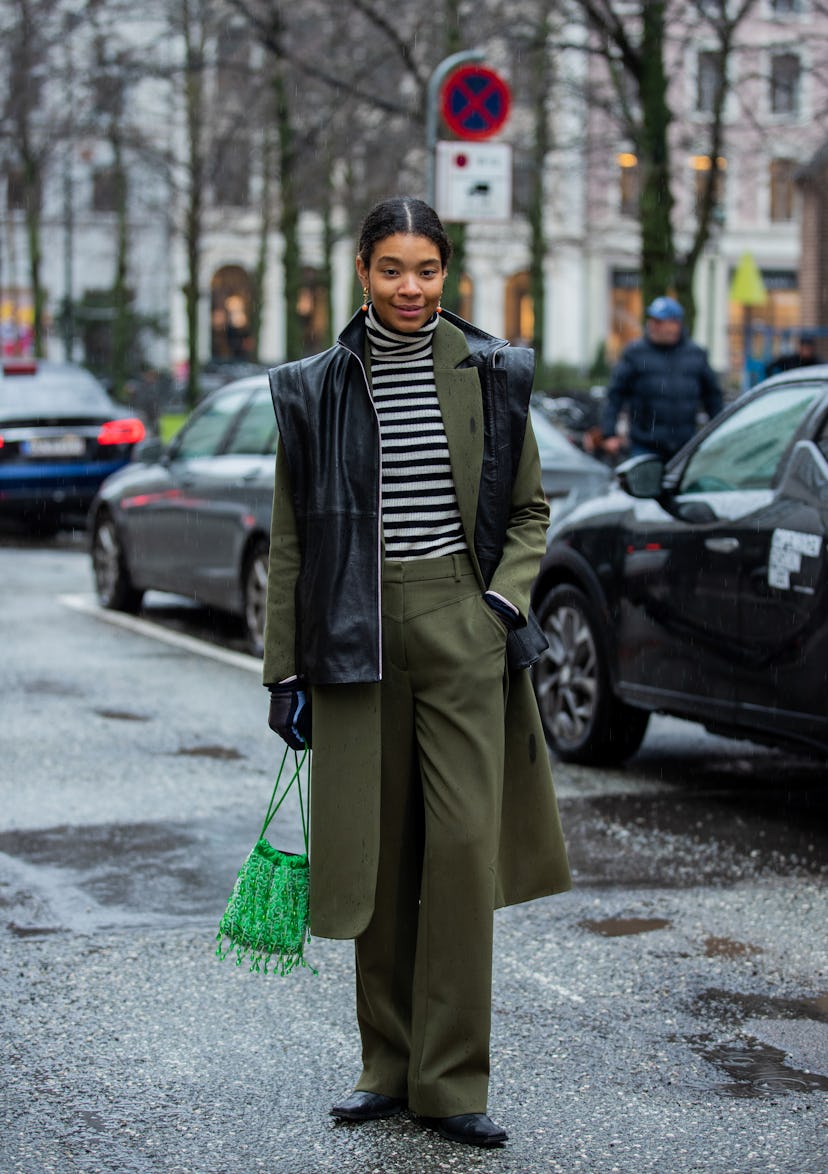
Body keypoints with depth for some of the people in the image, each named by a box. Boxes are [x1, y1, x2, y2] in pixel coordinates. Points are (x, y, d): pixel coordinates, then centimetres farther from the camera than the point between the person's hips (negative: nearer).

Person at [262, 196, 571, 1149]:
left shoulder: (490, 375, 4)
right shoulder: (316, 390, 4)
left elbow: (529, 512, 11)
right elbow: (291, 540, 7)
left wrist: (505, 599, -6)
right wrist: (286, 671, 3)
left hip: (462, 627, -1)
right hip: (358, 635, 1)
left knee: (465, 843, -6)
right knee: (379, 854, 6)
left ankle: (451, 1080, 3)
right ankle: (389, 1066, 21)